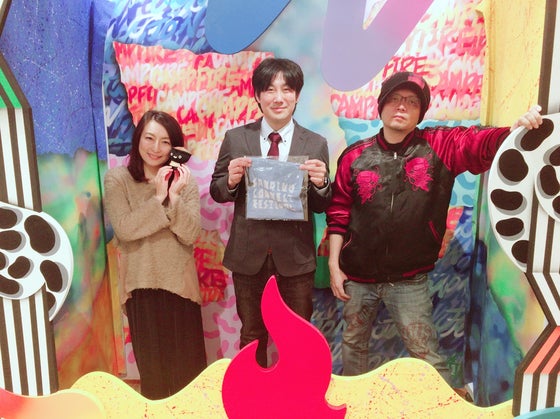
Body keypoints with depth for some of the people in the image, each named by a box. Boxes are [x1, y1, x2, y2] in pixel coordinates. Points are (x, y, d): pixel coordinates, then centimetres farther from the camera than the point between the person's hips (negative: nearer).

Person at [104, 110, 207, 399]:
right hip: (142, 283, -1)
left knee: (188, 363, 10)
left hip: (179, 283, 1)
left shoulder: (184, 181, 1)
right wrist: (158, 198, -18)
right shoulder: (117, 179, -2)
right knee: (152, 363, 13)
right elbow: (124, 229, -15)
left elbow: (190, 235, -10)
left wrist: (174, 197, -21)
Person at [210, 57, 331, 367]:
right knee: (252, 335, 20)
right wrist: (231, 180, -19)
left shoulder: (315, 144, -2)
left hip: (296, 257, 0)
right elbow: (217, 192, 3)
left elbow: (321, 207, 0)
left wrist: (321, 183, -21)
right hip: (249, 256, 1)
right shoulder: (235, 138, -1)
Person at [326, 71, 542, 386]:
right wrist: (334, 264, 0)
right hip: (357, 276, 2)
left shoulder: (441, 147, -2)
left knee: (426, 354, 7)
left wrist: (519, 128, -37)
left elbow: (483, 143, -15)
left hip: (410, 280, -2)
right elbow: (338, 213, 1)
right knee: (353, 344, 20)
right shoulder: (355, 156, -1)